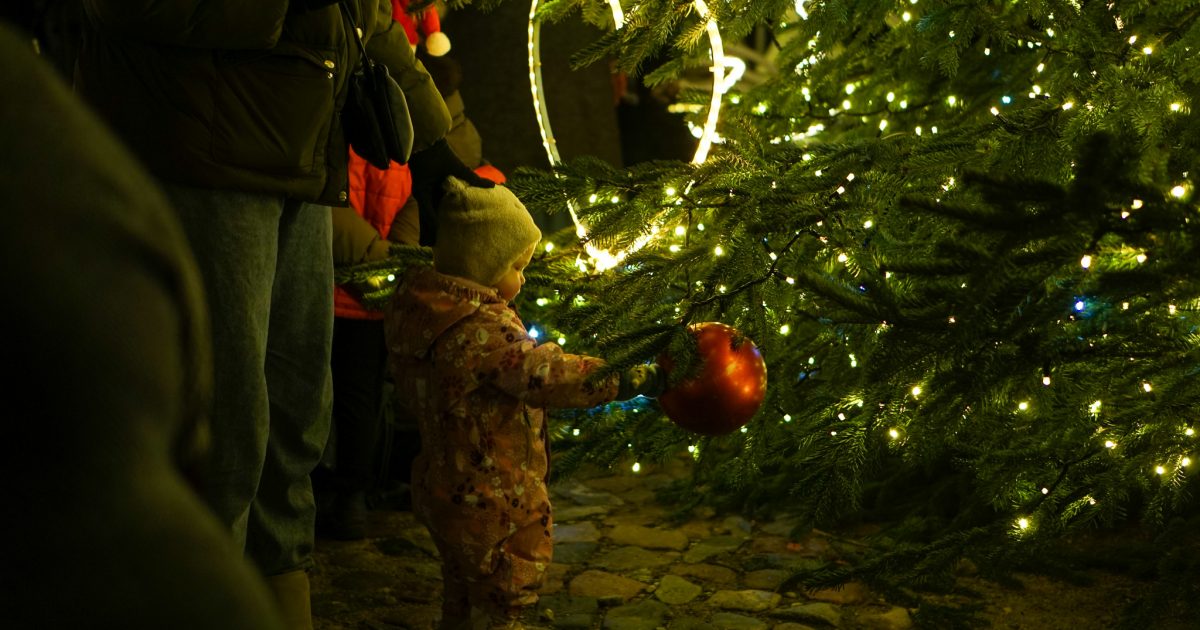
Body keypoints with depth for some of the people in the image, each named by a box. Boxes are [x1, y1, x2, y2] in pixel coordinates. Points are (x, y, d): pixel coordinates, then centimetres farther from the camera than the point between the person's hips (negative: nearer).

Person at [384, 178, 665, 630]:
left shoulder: (426, 312, 2)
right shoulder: (482, 332, -29)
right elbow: (548, 375, -34)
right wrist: (637, 379, -31)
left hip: (445, 491, 10)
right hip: (491, 503, -10)